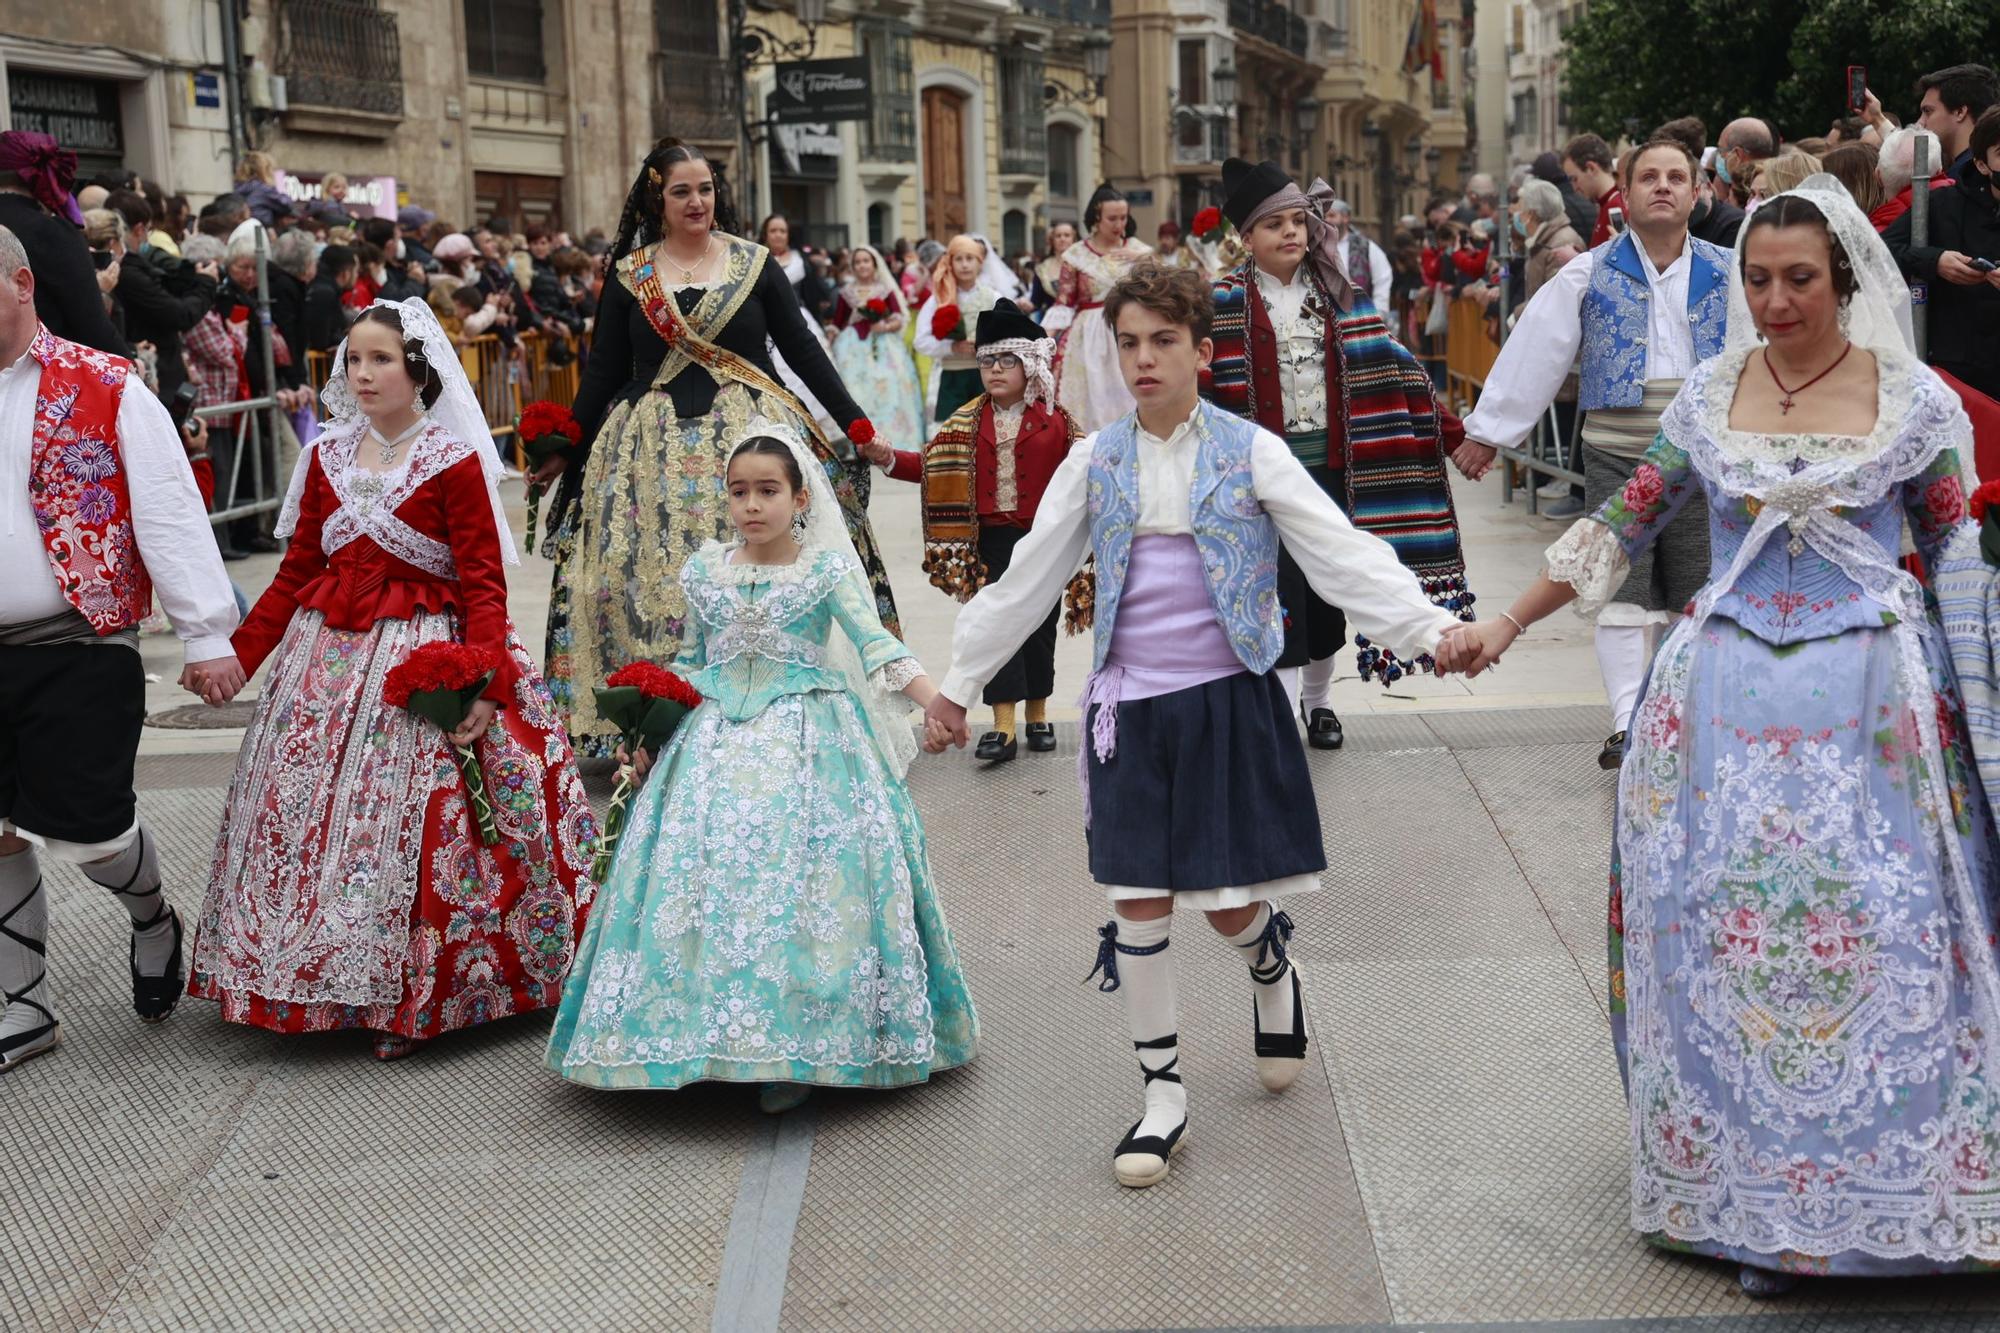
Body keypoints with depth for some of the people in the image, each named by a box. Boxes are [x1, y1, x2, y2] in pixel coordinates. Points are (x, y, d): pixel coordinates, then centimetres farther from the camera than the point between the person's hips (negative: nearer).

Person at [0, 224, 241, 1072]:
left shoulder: (103, 389, -5)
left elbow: (170, 514, -7)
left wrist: (206, 635, -10)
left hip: (79, 653, -5)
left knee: (86, 830, -5)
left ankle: (152, 921, 30)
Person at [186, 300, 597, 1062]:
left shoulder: (454, 463, -6)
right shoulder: (327, 457, 8)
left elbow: (483, 585, -10)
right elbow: (297, 571, 13)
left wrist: (483, 685, -20)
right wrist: (238, 654, 8)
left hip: (424, 655, -5)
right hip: (326, 655, 5)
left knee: (407, 825, -6)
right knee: (302, 814, 6)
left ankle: (412, 998, 7)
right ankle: (316, 980, 20)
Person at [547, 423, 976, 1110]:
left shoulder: (826, 571, -3)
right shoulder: (705, 571, 9)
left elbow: (876, 644, -14)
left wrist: (934, 700, -29)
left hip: (805, 737, -4)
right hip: (717, 737, 4)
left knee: (800, 874, -10)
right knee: (708, 867, -4)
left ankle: (796, 1052, -5)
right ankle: (711, 1036, 5)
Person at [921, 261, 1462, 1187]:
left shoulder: (1248, 452, -2)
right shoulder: (1095, 462, 5)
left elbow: (1342, 553, -7)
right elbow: (1026, 580, 12)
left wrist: (1427, 626, -19)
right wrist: (961, 681, 15)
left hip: (1228, 700, -2)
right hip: (1131, 706, 2)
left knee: (1230, 905, 2)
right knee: (1138, 903, 1)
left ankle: (1272, 963, 40)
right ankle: (1163, 1094, 15)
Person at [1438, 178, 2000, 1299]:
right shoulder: (1710, 394, 5)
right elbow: (1628, 524, 9)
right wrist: (1509, 623, 6)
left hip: (1870, 701, -2)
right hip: (1731, 699, 2)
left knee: (1876, 938, -3)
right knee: (1731, 939, 3)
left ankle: (1884, 1192, 13)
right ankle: (1754, 1203, 16)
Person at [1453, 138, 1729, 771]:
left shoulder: (1726, 274, 7)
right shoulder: (1589, 275, 2)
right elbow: (1534, 352, 2)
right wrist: (1488, 430, 2)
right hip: (1616, 457, -2)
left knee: (1695, 592, 7)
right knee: (1623, 590, -4)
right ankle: (1627, 724, -3)